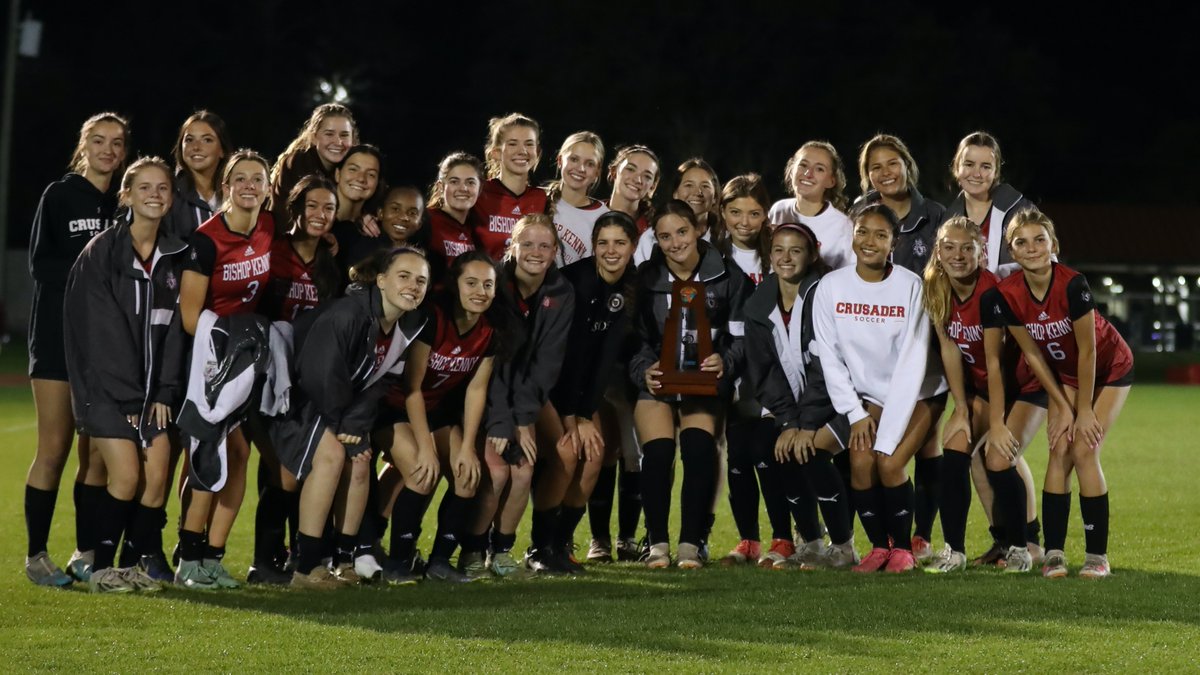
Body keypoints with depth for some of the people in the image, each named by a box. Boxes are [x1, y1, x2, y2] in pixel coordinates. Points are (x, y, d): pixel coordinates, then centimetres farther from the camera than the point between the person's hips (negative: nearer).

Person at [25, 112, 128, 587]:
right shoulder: (60, 196, 1)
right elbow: (40, 264, -5)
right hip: (59, 334, -4)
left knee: (98, 451, 3)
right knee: (54, 449, -5)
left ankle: (87, 553, 10)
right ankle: (37, 555, 1)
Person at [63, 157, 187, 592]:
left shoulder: (175, 257, 7)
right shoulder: (101, 253, -8)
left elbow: (173, 328, 7)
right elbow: (99, 332, -11)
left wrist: (164, 392, -2)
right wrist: (126, 396, -14)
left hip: (153, 387, 5)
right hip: (106, 386, -5)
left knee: (157, 476, -5)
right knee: (127, 476, -12)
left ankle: (148, 561, 7)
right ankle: (101, 567, 0)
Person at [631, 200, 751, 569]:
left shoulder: (727, 276, -1)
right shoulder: (645, 278, 1)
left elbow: (741, 336, 2)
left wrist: (724, 361, -19)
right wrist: (645, 371, -16)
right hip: (656, 381, 1)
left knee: (699, 448, -25)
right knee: (658, 451, -23)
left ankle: (691, 542, -17)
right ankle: (657, 542, -12)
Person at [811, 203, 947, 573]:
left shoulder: (910, 286, -18)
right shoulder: (831, 287, -10)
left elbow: (912, 362, -20)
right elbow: (830, 358, -4)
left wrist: (886, 437, -23)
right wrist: (856, 414, -11)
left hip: (917, 393, -2)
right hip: (869, 395, 2)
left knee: (889, 463, -21)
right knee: (861, 461, -19)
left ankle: (902, 547, -1)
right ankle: (878, 546, 1)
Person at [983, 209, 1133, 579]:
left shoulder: (1073, 284, -34)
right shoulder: (1005, 295, -21)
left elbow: (1087, 351, -24)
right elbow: (1033, 355, -10)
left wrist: (1085, 409, -16)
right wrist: (1063, 406, -8)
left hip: (1109, 369, -4)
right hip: (1064, 373, 4)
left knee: (1084, 450, -13)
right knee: (1059, 451, -9)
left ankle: (1097, 554, -5)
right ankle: (1054, 552, -6)